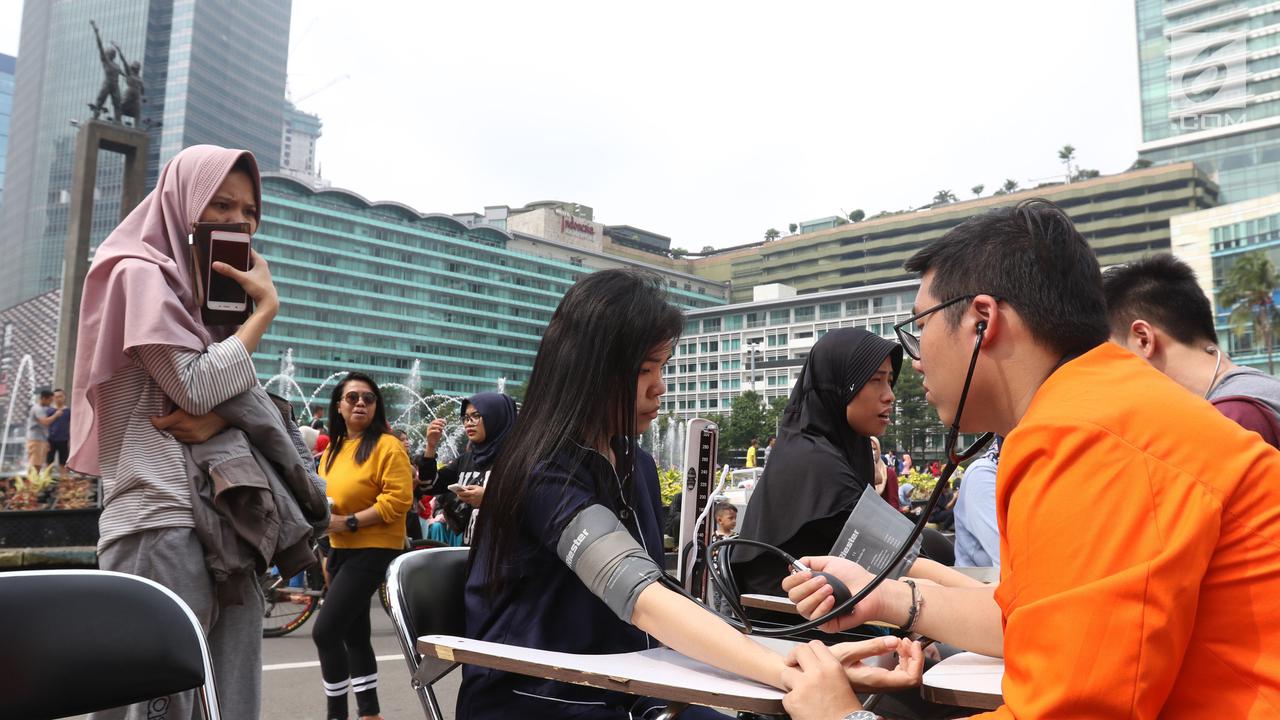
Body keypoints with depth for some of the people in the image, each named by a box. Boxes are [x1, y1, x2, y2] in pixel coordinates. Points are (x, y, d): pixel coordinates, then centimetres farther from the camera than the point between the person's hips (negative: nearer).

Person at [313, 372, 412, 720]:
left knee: (325, 631, -13)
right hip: (340, 549, 8)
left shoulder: (387, 446, -13)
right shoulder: (333, 448, 10)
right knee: (354, 634, 15)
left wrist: (350, 522, -23)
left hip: (373, 549, -8)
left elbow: (398, 500, -20)